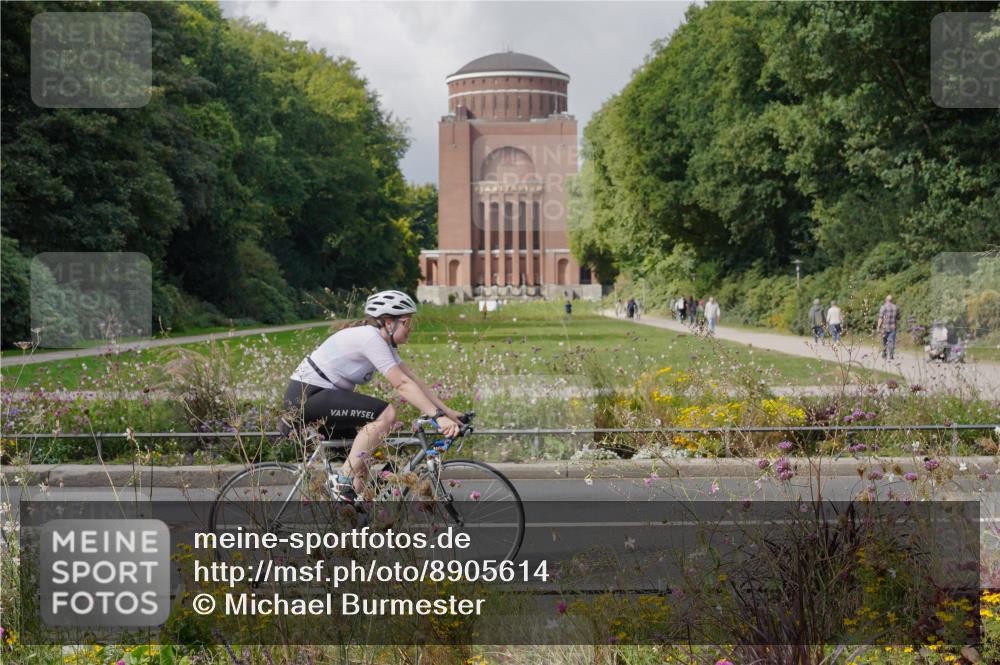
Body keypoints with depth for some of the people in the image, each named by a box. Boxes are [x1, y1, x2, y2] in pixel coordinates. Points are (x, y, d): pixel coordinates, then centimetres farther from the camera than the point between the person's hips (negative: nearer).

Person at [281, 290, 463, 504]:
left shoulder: (384, 342, 11)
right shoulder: (370, 337, -19)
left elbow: (414, 380, 8)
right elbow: (402, 385, -25)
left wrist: (448, 412, 1)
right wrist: (438, 416, -28)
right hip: (306, 396, -11)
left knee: (362, 458, 10)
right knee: (385, 413, -22)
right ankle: (344, 484, -17)